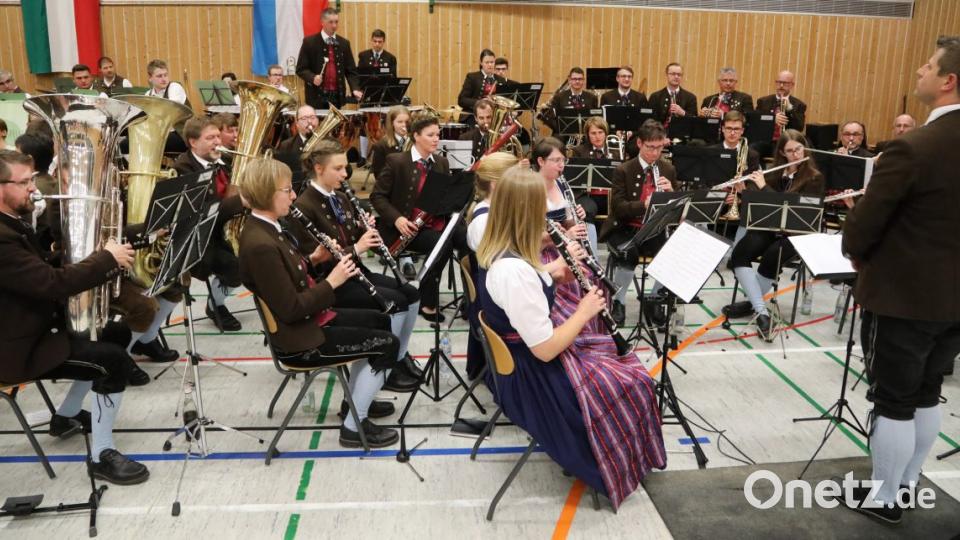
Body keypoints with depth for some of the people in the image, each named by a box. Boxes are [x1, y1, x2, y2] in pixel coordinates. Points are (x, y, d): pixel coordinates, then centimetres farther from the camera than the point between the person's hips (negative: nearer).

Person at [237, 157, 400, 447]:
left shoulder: (266, 227, 3)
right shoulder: (260, 244, -28)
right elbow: (291, 309, -27)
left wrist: (314, 259, 0)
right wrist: (331, 281, -19)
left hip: (310, 319, 10)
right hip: (299, 339, -10)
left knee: (379, 321, 21)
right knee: (387, 344, -6)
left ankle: (357, 399, 32)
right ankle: (354, 426, 7)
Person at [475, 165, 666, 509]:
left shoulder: (495, 251, -4)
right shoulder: (514, 270, -35)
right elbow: (545, 350, -29)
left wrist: (552, 273, 3)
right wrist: (583, 311, -16)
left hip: (520, 355, 10)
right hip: (533, 374, -9)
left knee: (619, 357, 22)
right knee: (631, 382, 3)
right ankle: (613, 467, 25)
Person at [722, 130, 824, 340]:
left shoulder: (814, 178, -4)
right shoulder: (774, 172, 11)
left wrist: (764, 186, -18)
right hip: (768, 226, 4)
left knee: (771, 258, -35)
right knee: (739, 254, -26)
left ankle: (751, 303, -10)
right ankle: (762, 312, -29)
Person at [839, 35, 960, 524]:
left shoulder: (913, 149, -23)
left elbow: (863, 223, -16)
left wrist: (857, 255, 5)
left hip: (903, 298, -7)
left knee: (892, 403, 6)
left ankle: (884, 498, 20)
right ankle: (908, 484, 35)